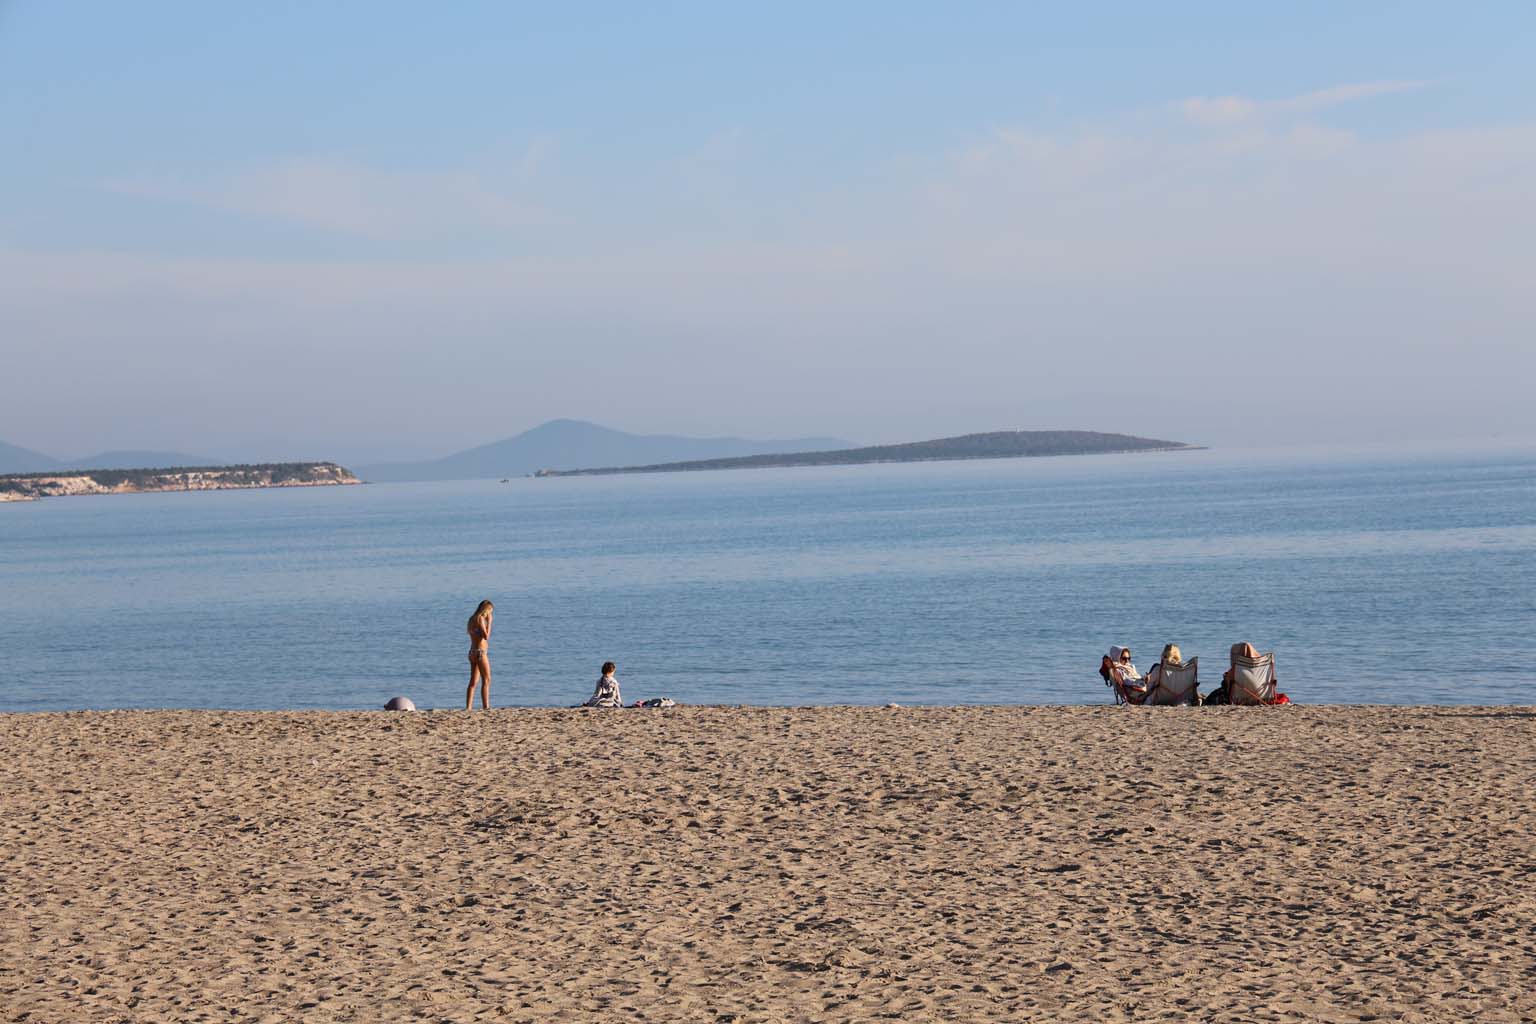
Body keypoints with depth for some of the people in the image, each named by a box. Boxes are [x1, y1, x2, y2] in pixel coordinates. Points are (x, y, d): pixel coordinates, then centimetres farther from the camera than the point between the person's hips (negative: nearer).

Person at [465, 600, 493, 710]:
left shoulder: (472, 619, 15)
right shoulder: (480, 619, -11)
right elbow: (486, 636, -18)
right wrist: (489, 622, -9)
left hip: (472, 652, 9)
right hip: (480, 652, -9)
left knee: (473, 681, 8)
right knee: (486, 680, -5)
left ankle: (468, 707, 4)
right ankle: (486, 706, -9)